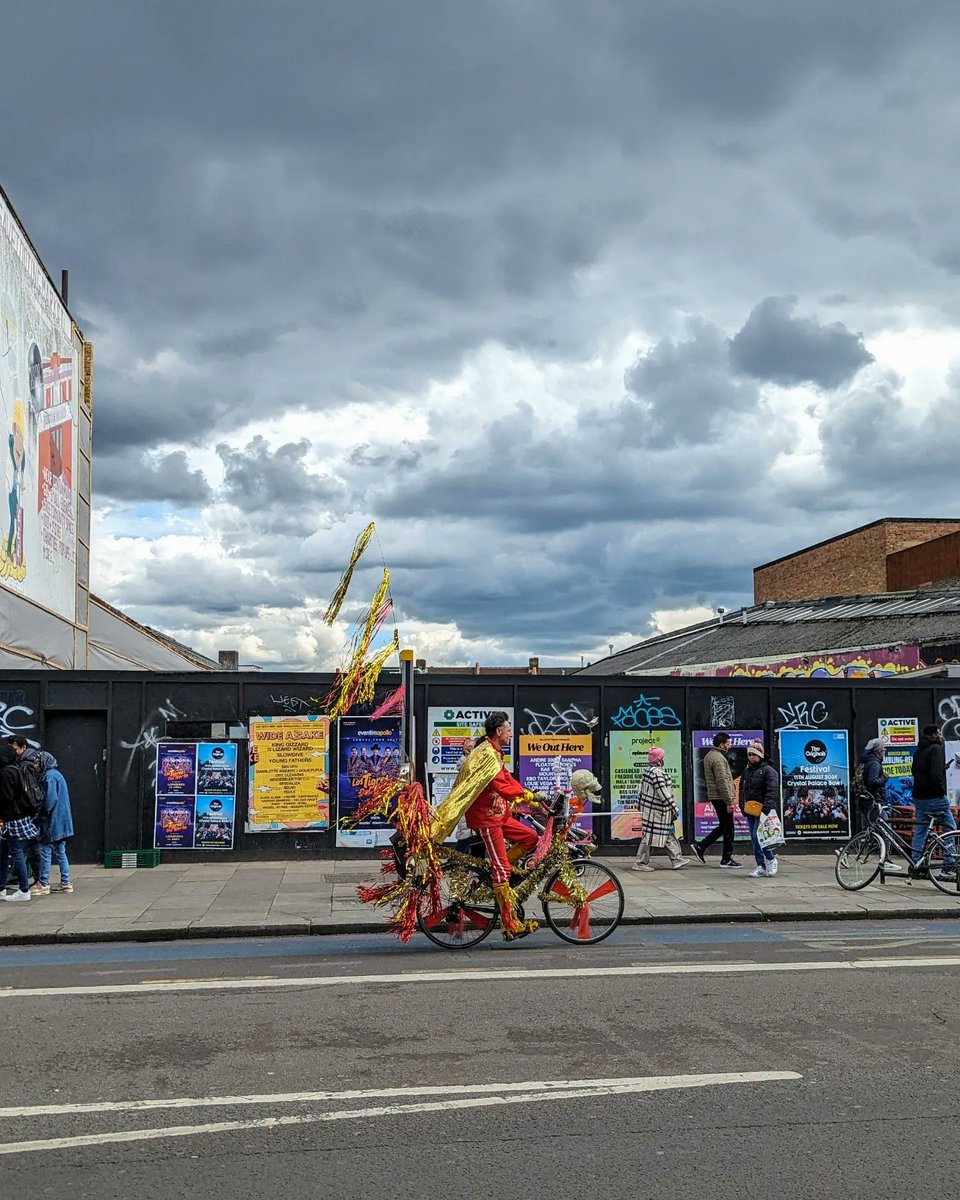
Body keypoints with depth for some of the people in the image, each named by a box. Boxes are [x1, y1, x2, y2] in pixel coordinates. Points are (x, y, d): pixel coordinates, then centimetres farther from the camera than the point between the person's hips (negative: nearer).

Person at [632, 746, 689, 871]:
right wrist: (675, 809, -14)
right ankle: (640, 863, 5)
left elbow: (641, 792, 15)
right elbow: (664, 794, -22)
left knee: (668, 834, 15)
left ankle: (677, 859, 20)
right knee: (649, 836, -2)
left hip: (647, 807, 10)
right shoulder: (657, 773, -21)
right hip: (656, 811, -10)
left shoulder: (647, 770, 9)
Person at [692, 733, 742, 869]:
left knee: (723, 826, 17)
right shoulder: (718, 758, -17)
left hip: (714, 796, 10)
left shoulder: (708, 756, 15)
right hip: (722, 798, -10)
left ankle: (700, 847, 15)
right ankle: (727, 859, 5)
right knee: (728, 827, -1)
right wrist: (729, 801, -20)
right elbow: (722, 782, -22)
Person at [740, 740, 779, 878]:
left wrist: (766, 807, -25)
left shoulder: (768, 771, -6)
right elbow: (742, 790, 25)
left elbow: (772, 791, -16)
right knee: (754, 839, 7)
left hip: (762, 811, -8)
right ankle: (761, 866, 13)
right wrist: (742, 806, 11)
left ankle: (771, 859, 7)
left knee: (757, 836, -14)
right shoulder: (746, 772, 18)